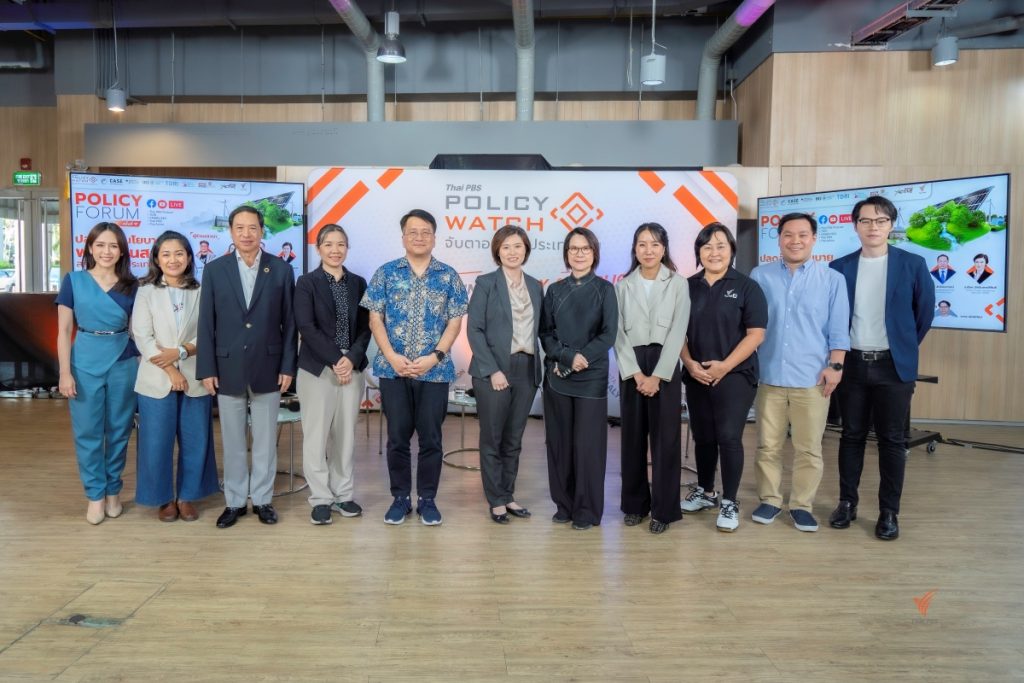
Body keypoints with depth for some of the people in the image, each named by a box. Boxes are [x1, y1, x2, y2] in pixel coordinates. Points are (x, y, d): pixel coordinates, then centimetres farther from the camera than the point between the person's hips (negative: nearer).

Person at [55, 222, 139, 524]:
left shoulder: (131, 286, 2)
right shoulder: (73, 281, -1)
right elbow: (64, 331, -1)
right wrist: (65, 372, -7)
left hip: (124, 364, 1)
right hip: (85, 364, -1)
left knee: (118, 430, 9)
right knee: (87, 432, 4)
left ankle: (113, 491, 25)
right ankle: (95, 494, 19)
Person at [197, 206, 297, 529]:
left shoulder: (281, 269, 1)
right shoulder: (214, 270, 2)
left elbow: (289, 322, 1)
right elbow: (206, 324, 1)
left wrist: (288, 366, -4)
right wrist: (206, 369, -4)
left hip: (268, 367, 0)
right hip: (228, 368, 1)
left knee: (265, 439, 8)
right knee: (233, 441, 9)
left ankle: (262, 499, 20)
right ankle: (234, 501, 22)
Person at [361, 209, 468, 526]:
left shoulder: (449, 276, 3)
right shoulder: (386, 273, 3)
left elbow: (455, 322, 0)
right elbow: (375, 319, 1)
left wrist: (434, 357, -12)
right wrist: (392, 356, -11)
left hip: (435, 370, 0)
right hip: (393, 369, 0)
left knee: (431, 437, 6)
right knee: (398, 437, 7)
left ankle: (427, 499, 20)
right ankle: (400, 498, 21)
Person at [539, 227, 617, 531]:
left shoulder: (604, 289, 2)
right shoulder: (554, 290, 10)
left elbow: (608, 334, -4)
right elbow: (545, 332, 4)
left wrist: (581, 360, -14)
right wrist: (567, 356, -12)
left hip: (591, 377, -3)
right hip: (556, 376, 3)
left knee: (587, 444, -2)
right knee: (559, 442, 6)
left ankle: (587, 510, 10)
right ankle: (564, 505, 18)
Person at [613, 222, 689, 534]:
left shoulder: (678, 285, 1)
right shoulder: (623, 286, 7)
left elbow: (677, 333, -5)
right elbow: (619, 334, 1)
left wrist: (657, 376, -12)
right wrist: (636, 374, -10)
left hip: (665, 368, -2)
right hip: (631, 369, 2)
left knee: (665, 438, 0)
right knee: (633, 437, 7)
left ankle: (663, 509, 10)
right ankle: (635, 504, 19)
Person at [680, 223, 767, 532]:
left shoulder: (747, 287, -3)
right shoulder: (688, 287, 7)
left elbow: (756, 334, -8)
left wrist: (725, 366, -16)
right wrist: (689, 363, -7)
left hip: (735, 376, -3)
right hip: (696, 376, 4)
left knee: (729, 437, -7)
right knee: (703, 437, 12)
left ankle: (729, 502, 6)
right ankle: (705, 492, 29)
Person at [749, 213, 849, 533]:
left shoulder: (832, 279, 5)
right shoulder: (760, 276, 6)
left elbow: (838, 329, 4)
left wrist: (835, 365, -5)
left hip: (812, 378, -1)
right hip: (770, 375, 1)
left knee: (808, 448, 4)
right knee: (767, 445, 8)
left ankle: (802, 505, 17)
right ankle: (769, 500, 21)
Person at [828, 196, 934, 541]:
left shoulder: (912, 264, -3)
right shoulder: (839, 267, 2)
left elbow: (925, 311, 6)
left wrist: (906, 345, 10)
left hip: (893, 365, -1)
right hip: (852, 363, 2)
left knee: (892, 439, 4)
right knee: (851, 435, 9)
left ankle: (889, 512, 14)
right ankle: (847, 502, 20)